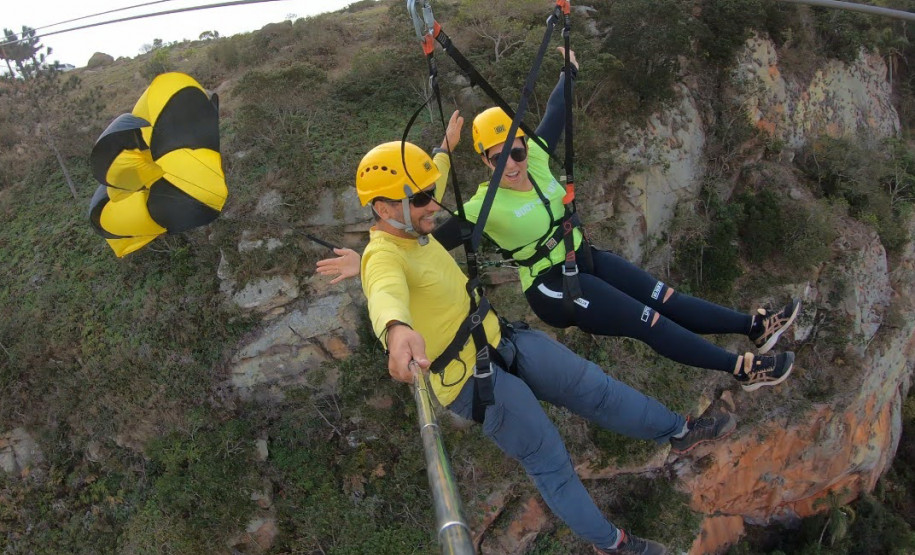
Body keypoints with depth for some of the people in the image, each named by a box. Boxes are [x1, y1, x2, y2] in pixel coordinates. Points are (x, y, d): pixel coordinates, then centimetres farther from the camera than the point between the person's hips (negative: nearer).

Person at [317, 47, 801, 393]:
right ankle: (743, 368, -1)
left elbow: (555, 114, 10)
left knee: (667, 299, 6)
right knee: (653, 322, -8)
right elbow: (433, 238, -27)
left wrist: (570, 69, 22)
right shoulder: (485, 206, -21)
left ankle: (755, 324, 16)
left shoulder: (538, 159, -5)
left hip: (587, 260, 6)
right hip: (555, 288, -6)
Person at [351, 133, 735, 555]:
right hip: (473, 379, -8)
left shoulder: (408, 230, 2)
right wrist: (398, 330, -74)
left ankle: (679, 432, 30)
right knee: (549, 460, 4)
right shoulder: (384, 256, -26)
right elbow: (387, 294, -52)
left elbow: (425, 182, 26)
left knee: (592, 386, 12)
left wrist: (446, 149, 40)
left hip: (502, 341, 9)